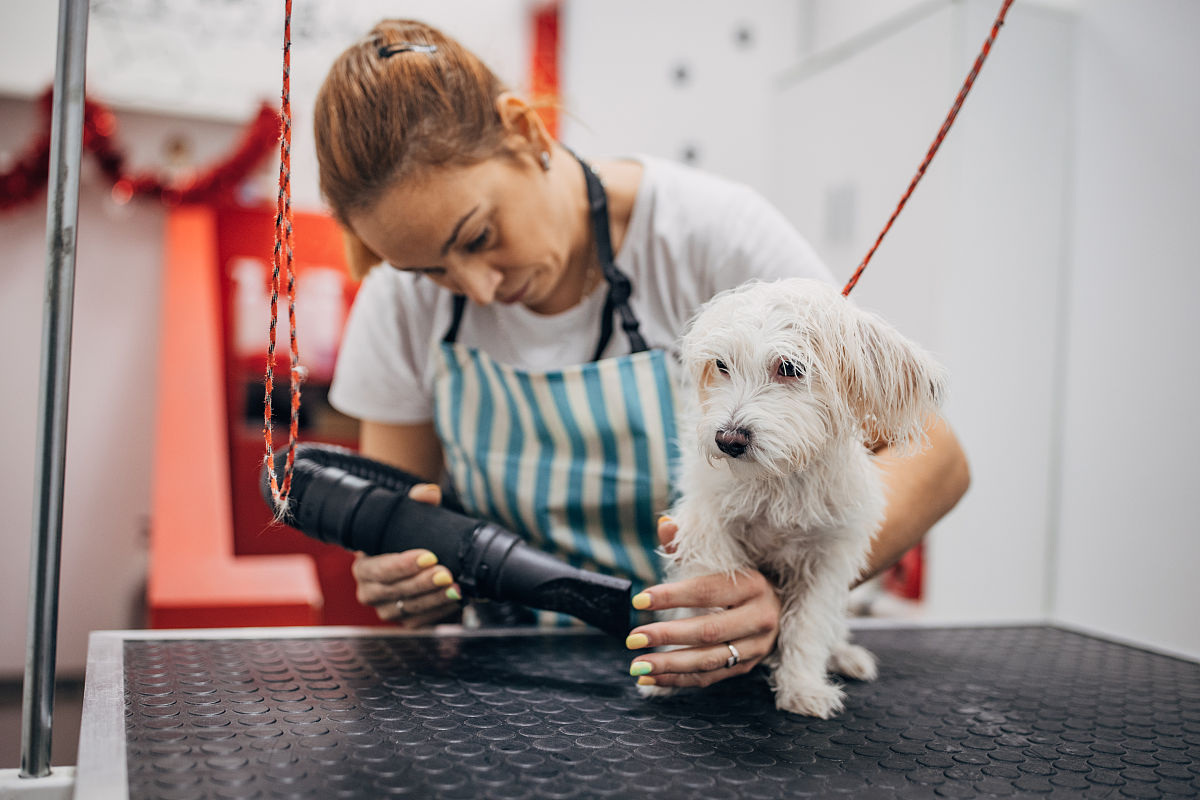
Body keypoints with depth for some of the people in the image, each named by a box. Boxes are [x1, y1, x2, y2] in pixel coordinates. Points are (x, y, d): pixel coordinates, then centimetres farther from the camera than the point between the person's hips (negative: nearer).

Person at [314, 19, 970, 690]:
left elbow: (929, 457, -16)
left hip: (719, 667, -1)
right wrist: (391, 576, -20)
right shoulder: (404, 297, -6)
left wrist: (787, 585, -32)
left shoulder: (711, 232, -17)